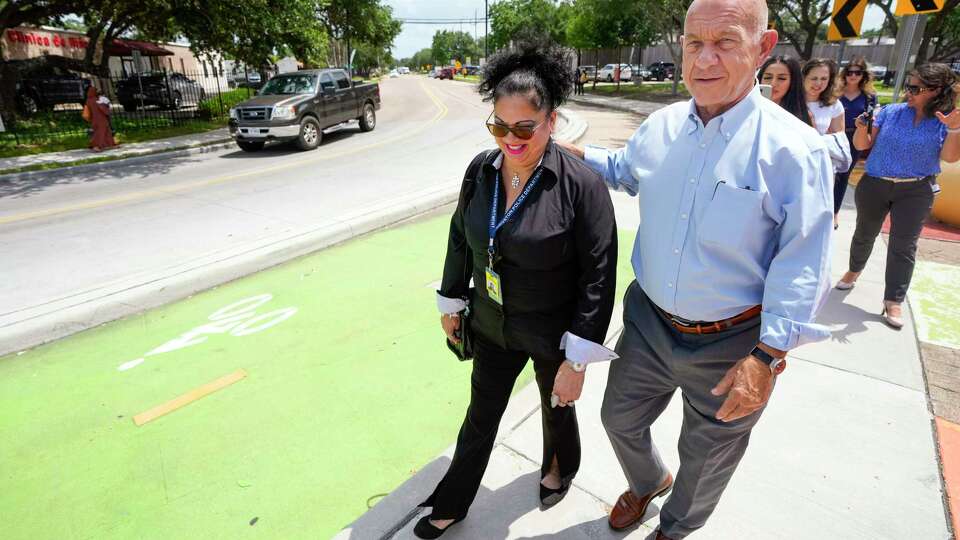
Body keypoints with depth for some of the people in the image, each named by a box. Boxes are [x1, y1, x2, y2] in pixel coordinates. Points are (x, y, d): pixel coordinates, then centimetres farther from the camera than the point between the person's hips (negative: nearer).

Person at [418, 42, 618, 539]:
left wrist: (577, 361, -18)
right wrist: (450, 301, 13)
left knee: (556, 405, 24)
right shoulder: (481, 169, -8)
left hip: (553, 333, -4)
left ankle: (559, 468, 58)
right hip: (492, 324, 4)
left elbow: (599, 275, -20)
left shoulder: (581, 183, -24)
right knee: (481, 414, 20)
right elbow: (460, 237, 6)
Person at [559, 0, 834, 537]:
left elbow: (802, 266, -17)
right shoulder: (660, 126, -3)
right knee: (620, 418, 23)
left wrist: (767, 356, -20)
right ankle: (649, 482, 57)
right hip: (649, 324, 4)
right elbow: (622, 170, 19)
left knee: (706, 460, 20)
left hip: (730, 344, -4)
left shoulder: (794, 147, -18)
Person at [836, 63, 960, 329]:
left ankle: (893, 301, 6)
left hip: (916, 191, -1)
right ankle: (854, 270, 44)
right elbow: (862, 145, -2)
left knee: (904, 245, -2)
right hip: (874, 185, 1)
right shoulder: (889, 112, -3)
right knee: (865, 234, 16)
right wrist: (862, 128, -21)